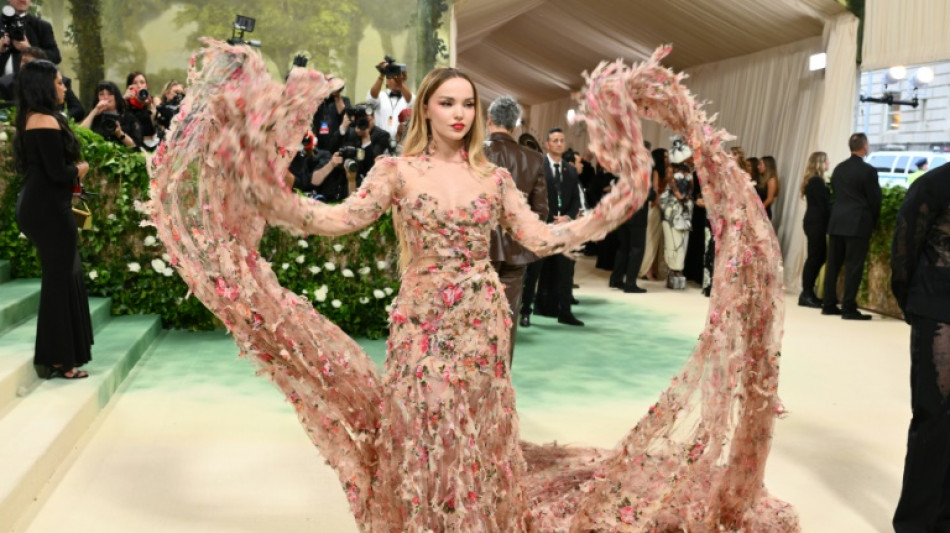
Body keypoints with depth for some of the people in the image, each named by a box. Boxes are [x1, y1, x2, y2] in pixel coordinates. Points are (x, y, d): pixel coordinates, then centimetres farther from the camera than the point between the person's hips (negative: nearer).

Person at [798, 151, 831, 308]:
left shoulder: (812, 180, 15)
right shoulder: (817, 181, -14)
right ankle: (806, 295, -3)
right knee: (815, 257, -6)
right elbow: (823, 204, -17)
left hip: (814, 222, 10)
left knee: (818, 256, 11)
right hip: (816, 223, -10)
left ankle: (808, 292, 15)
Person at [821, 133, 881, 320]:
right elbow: (875, 199, -5)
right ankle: (849, 308, -2)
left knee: (833, 264, 10)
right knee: (854, 266, -3)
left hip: (836, 221, 6)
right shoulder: (868, 170, -9)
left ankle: (829, 305, 14)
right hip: (858, 223, -6)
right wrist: (873, 222, 10)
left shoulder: (838, 168, 9)